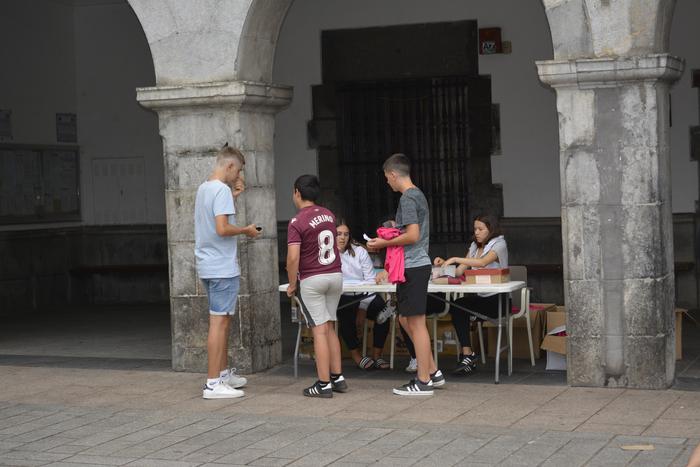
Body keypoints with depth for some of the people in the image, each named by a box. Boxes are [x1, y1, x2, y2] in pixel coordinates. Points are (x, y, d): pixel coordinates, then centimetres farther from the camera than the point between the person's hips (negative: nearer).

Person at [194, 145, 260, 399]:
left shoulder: (203, 188, 14)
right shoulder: (222, 190, -15)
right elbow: (222, 228, -24)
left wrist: (233, 196, 25)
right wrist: (245, 230, -8)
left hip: (208, 266, 10)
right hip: (222, 267, -10)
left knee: (223, 320, 18)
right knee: (219, 322, -8)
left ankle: (224, 373, 27)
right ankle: (213, 384, -7)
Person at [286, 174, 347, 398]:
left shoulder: (297, 222, -15)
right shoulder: (329, 215, 8)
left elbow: (293, 257, -20)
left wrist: (292, 284, -8)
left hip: (312, 280, -6)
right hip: (335, 276, 6)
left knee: (319, 331, -4)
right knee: (329, 328, 15)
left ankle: (324, 384, -1)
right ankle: (337, 378, 17)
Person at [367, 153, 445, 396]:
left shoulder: (407, 198, -15)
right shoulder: (418, 194, 16)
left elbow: (412, 235, -21)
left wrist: (384, 243, -11)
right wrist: (390, 237, 18)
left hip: (412, 267, -10)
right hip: (418, 264, 10)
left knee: (416, 322, -4)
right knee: (406, 319, 16)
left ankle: (423, 382, 2)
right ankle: (432, 372, 19)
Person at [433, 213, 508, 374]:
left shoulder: (499, 245, -6)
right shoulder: (475, 246, 17)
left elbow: (482, 262, -26)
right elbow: (459, 271, 9)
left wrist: (455, 259, -29)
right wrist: (444, 264, -9)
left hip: (496, 299, -6)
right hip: (480, 296, 6)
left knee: (459, 306, -26)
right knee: (456, 306, -24)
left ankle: (467, 355, -19)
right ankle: (467, 355, -25)